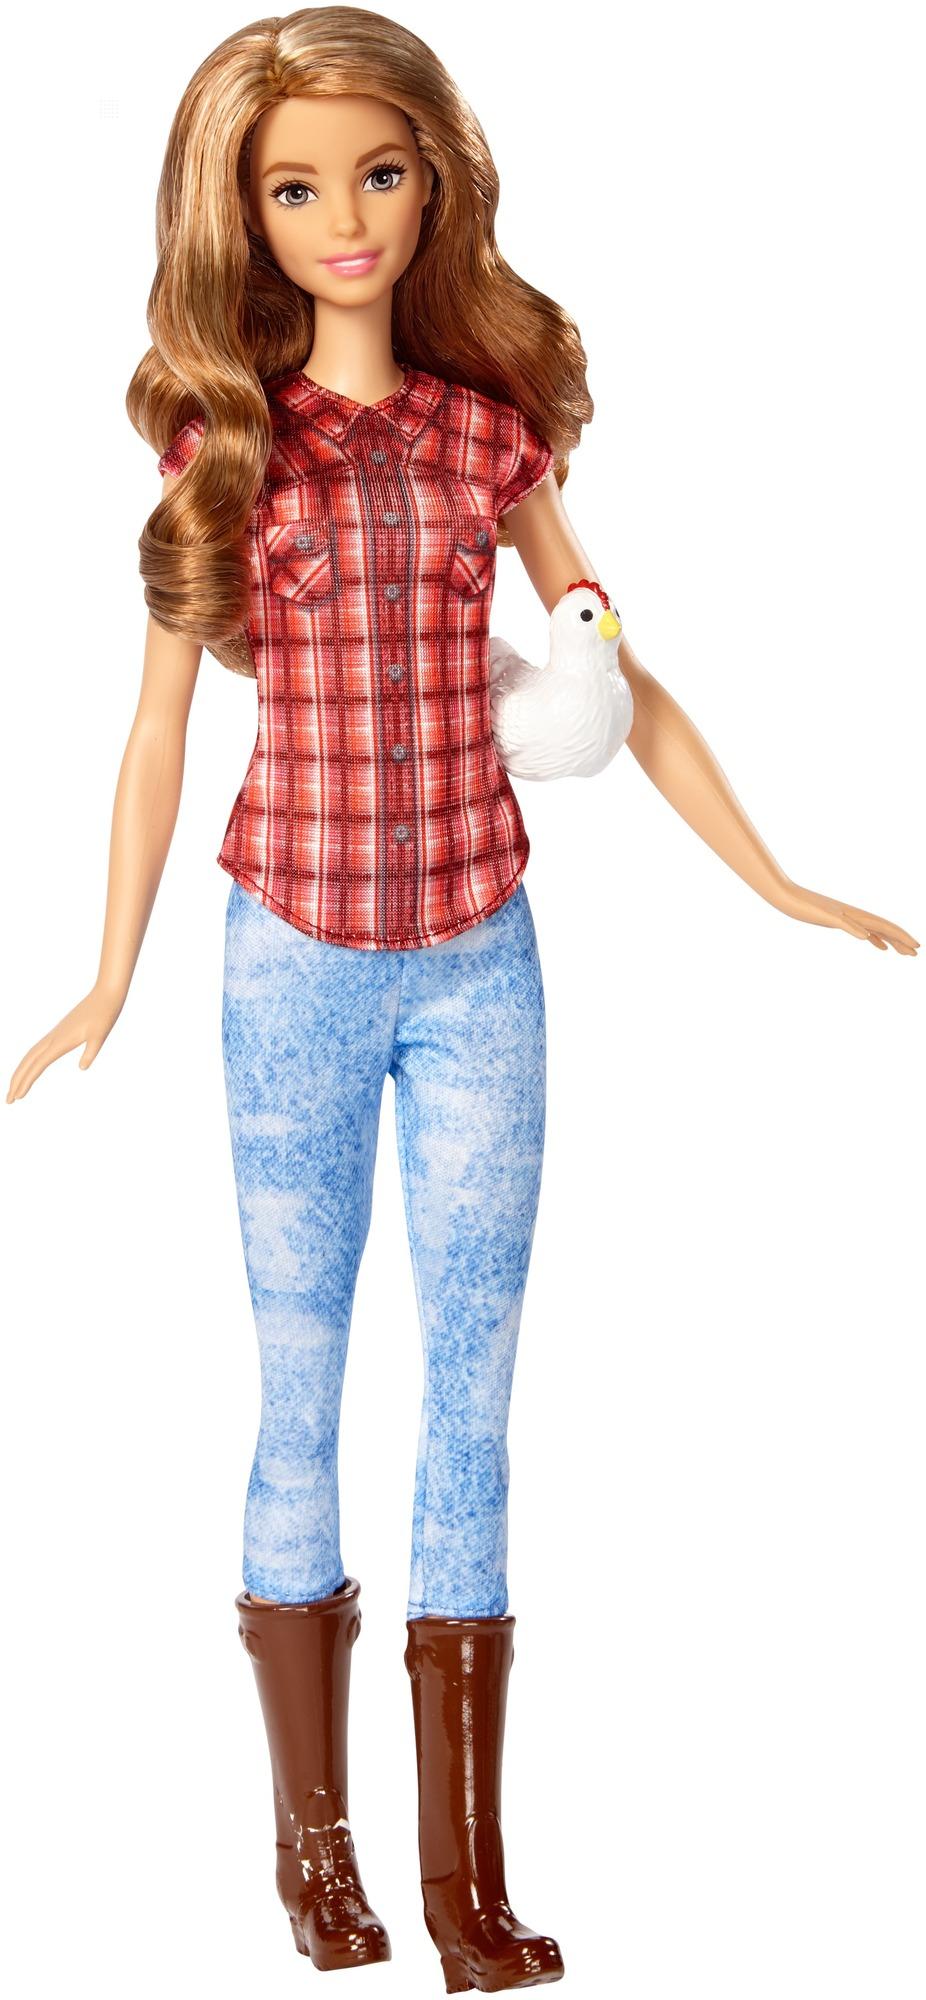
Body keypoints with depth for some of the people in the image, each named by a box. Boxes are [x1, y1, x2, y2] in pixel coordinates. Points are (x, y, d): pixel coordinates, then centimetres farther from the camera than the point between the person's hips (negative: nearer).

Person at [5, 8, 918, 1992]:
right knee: (301, 1398, 8)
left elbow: (620, 679, 9)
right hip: (297, 965, -1)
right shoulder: (223, 439, 0)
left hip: (478, 963, 1)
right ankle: (315, 1840, 21)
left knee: (472, 1399, 3)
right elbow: (160, 727, 4)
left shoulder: (488, 429, 3)